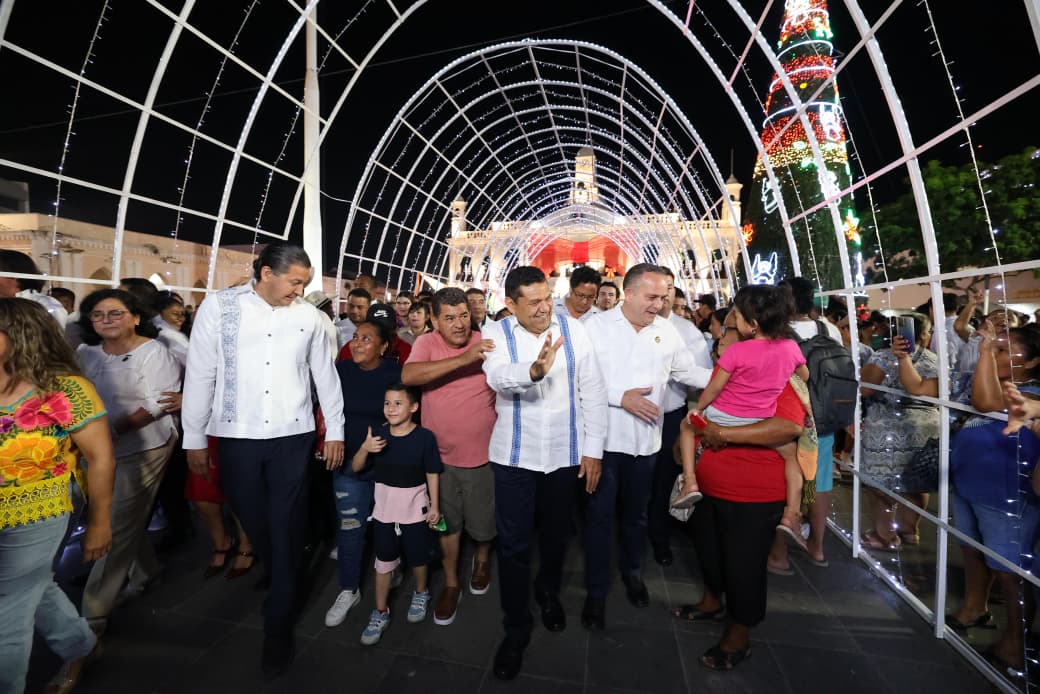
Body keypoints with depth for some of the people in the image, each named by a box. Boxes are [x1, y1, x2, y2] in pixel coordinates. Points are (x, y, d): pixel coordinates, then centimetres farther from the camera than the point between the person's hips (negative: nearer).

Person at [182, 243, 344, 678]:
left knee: (287, 528, 4)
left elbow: (326, 376, 6)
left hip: (293, 436, 0)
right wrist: (195, 438, 2)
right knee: (253, 521, 15)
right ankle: (280, 585, 43)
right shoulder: (219, 307, -3)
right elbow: (200, 375, 0)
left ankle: (278, 628, 21)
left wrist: (334, 430, 6)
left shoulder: (308, 316, 0)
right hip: (237, 436, 1)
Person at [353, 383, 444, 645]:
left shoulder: (424, 437, -16)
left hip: (415, 510, -2)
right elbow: (356, 468, -2)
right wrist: (365, 449, -22)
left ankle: (421, 593, 45)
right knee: (383, 560, 14)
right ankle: (380, 612, 33)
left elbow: (432, 474, -8)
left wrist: (434, 506, -6)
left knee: (418, 557, 17)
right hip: (384, 510, 2)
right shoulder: (378, 434, -8)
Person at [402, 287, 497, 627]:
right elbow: (408, 375, -30)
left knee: (482, 522, 17)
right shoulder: (426, 343, -10)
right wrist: (464, 359, -36)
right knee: (448, 522, 17)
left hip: (482, 454, 0)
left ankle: (482, 558, 50)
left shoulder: (487, 344, -9)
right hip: (440, 454, 0)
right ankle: (451, 583, 40)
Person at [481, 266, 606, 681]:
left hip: (566, 454, 2)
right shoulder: (496, 334, -7)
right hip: (515, 456, -1)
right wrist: (534, 370, -49)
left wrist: (593, 449, -3)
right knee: (513, 545, 8)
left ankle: (549, 593, 51)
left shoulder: (573, 330, -4)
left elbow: (593, 392, -2)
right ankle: (516, 629, 31)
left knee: (556, 535, 21)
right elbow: (499, 378, -27)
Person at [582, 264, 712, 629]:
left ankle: (632, 572, 45)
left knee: (636, 513, 21)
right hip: (604, 437, -3)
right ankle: (596, 591, 25)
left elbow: (688, 371, 12)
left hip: (645, 439, 4)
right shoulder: (597, 326, -8)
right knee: (600, 516, 7)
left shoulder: (666, 330, 4)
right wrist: (621, 397, -18)